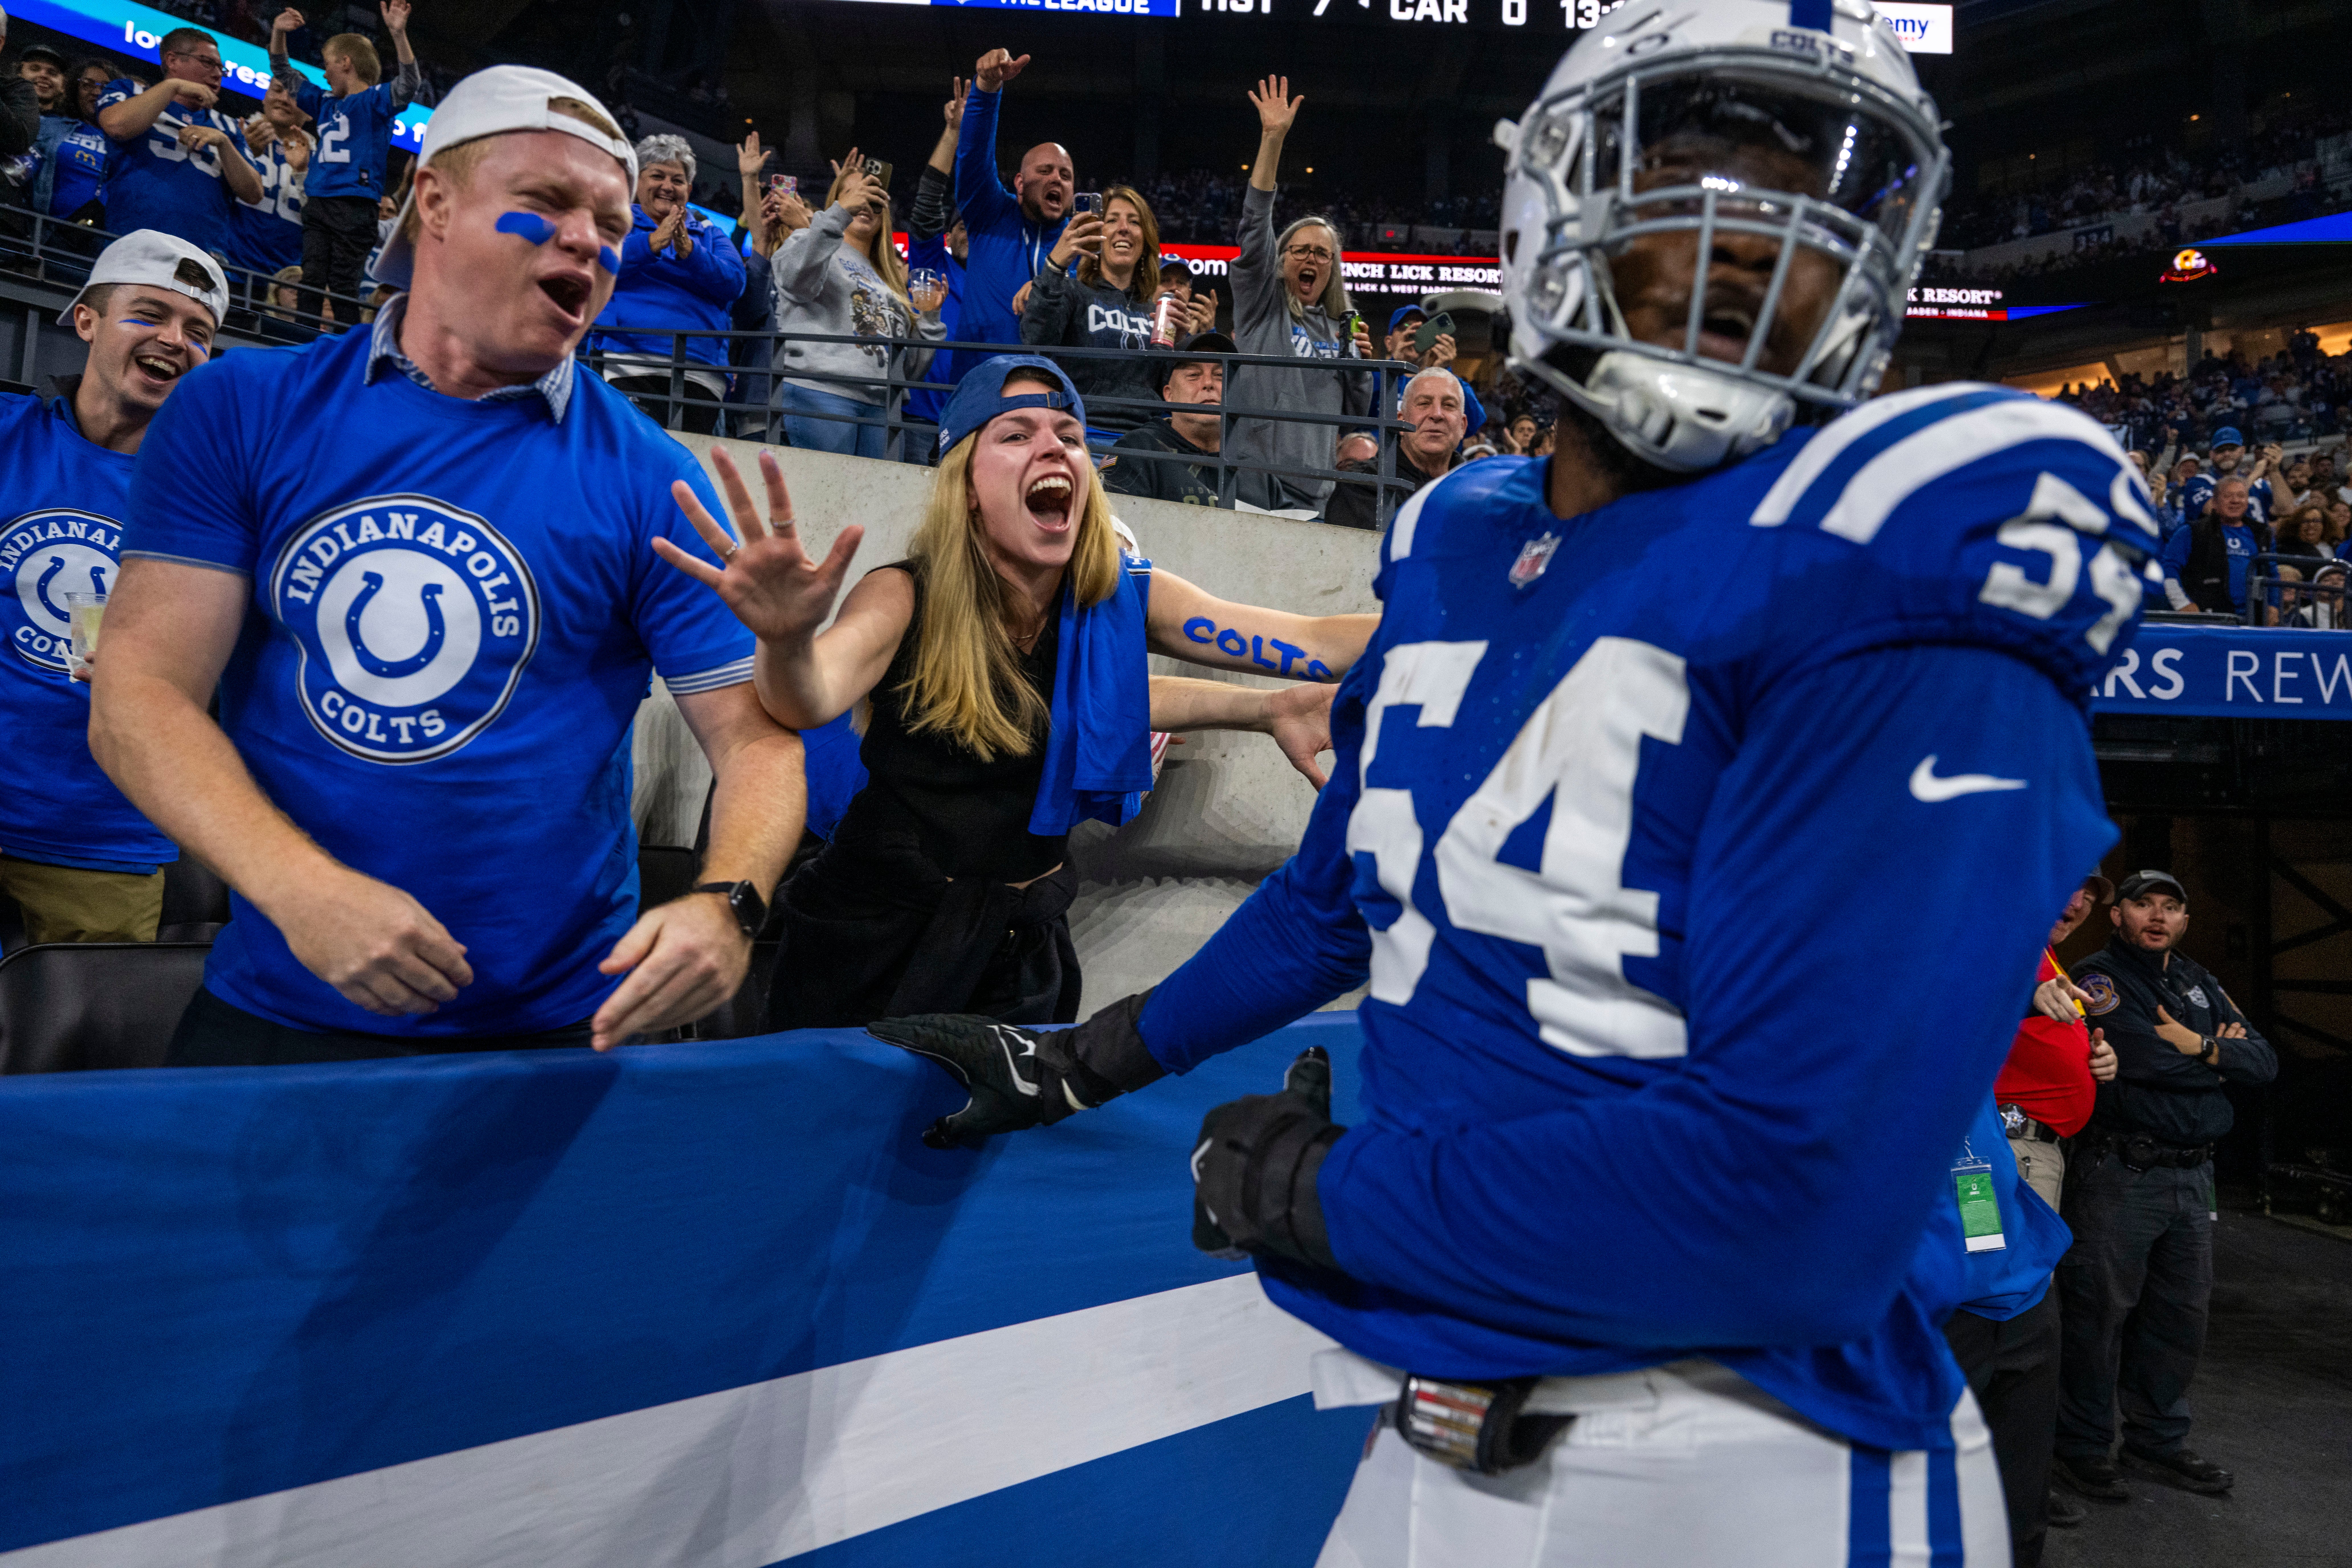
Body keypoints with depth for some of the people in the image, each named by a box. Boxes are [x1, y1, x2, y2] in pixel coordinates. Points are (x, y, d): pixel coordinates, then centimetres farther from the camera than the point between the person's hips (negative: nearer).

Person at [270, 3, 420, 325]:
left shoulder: (376, 99, 2)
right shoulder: (326, 102, 22)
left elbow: (409, 85, -17)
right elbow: (284, 75, 35)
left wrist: (399, 34, -29)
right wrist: (278, 33, 23)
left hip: (355, 205, -7)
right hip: (317, 201, 7)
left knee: (343, 285, -10)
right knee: (311, 281, 3)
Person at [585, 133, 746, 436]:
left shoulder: (708, 233, 22)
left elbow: (735, 283, 5)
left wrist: (689, 251, -11)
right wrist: (652, 243, -11)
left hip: (699, 374, 2)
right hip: (627, 369, -2)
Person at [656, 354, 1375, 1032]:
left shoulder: (1126, 600, -6)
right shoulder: (907, 600, -16)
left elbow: (1315, 641, -12)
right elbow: (810, 700, -36)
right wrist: (787, 639, -57)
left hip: (1021, 958, 3)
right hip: (875, 948, -3)